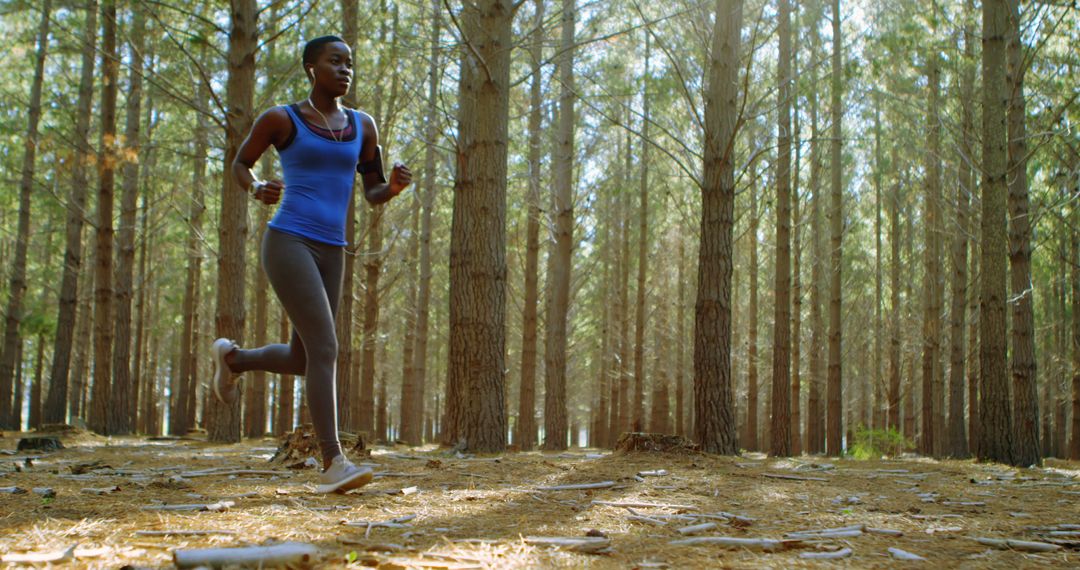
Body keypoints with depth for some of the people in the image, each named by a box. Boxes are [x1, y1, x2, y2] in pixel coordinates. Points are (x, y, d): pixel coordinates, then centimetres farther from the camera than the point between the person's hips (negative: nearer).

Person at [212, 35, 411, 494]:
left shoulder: (362, 125, 14)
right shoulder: (280, 119, 1)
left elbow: (374, 194, 16)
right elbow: (240, 164, 15)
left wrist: (396, 184, -8)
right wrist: (257, 189, -8)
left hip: (330, 255, 7)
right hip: (287, 244, -7)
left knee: (302, 361, 14)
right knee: (325, 350, -20)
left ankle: (231, 357, 43)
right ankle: (332, 464, -19)